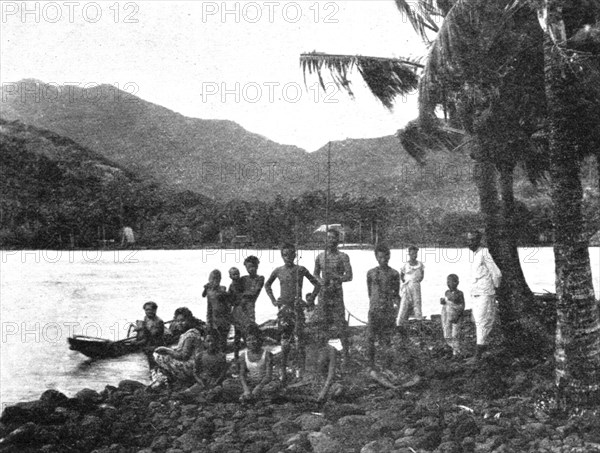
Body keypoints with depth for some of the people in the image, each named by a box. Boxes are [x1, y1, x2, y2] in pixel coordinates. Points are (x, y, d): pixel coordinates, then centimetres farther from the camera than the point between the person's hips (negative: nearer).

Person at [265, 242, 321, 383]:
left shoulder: (301, 270, 1)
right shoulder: (278, 271, 5)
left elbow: (317, 284, 10)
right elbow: (267, 285, 22)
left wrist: (311, 299, 3)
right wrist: (273, 300, 12)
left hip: (298, 306, -1)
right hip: (283, 306, 1)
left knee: (299, 337, -4)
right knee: (285, 337, -3)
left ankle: (301, 369, -1)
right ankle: (283, 368, 4)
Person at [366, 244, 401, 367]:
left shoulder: (394, 274, 4)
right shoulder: (371, 273, 4)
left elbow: (396, 294, 9)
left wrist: (398, 304, -5)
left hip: (389, 310, 0)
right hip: (374, 309, 0)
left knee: (386, 339, 0)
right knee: (370, 338, -3)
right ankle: (371, 364, 8)